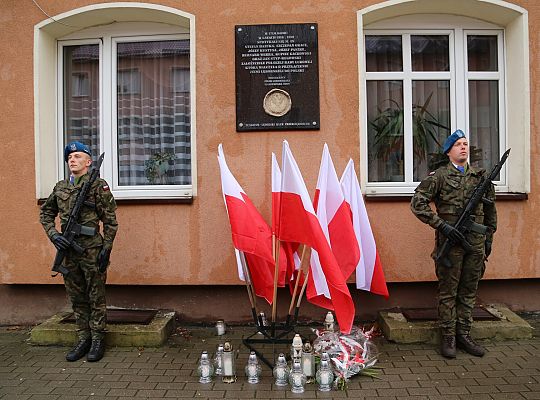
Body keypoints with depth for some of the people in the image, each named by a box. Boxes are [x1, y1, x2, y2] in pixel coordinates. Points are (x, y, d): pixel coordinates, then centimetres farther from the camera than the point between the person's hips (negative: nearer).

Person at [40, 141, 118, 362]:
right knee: (76, 298, 13)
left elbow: (110, 221, -7)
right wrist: (53, 234, 3)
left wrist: (106, 249, -11)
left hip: (92, 250, -5)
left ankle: (97, 341, 15)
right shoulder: (60, 187, 10)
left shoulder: (98, 185, -5)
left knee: (96, 298, 4)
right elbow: (45, 213, 20)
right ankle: (83, 339, 25)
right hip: (68, 250, 6)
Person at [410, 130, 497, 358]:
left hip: (476, 243, 4)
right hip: (450, 242, -4)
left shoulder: (481, 176, 12)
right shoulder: (439, 176, -2)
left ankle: (464, 335, 23)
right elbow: (417, 204, -9)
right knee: (448, 292, 3)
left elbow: (490, 210, 20)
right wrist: (442, 225, -14)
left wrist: (489, 238, 17)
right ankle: (448, 337, 13)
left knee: (469, 291, 11)